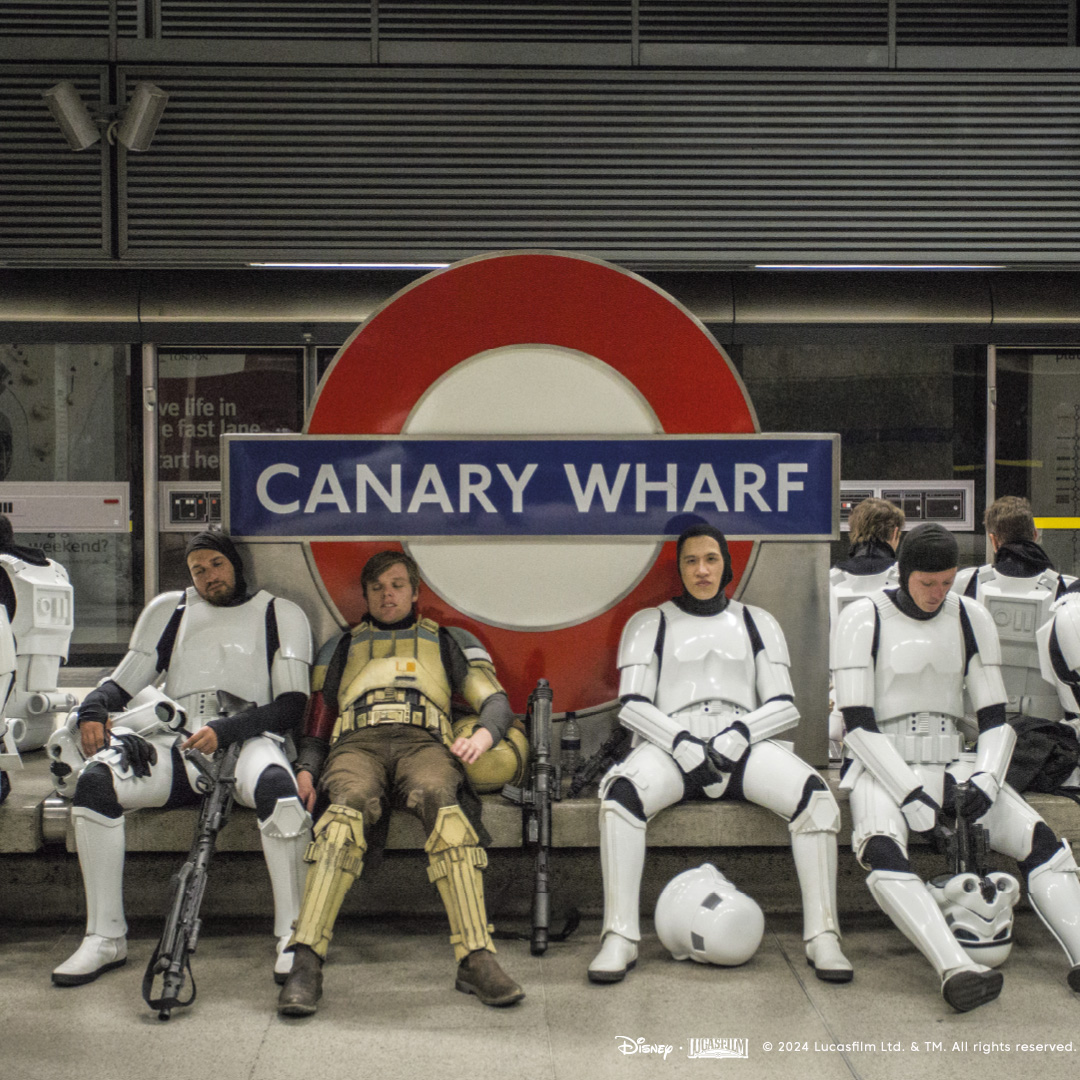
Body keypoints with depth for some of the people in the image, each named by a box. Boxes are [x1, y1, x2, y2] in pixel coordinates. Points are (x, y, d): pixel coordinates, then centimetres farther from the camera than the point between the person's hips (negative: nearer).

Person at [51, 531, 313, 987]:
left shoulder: (280, 614, 13)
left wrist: (225, 731, -13)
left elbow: (292, 706, 2)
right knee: (95, 780, -24)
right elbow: (123, 681, 22)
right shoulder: (168, 611, 23)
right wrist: (93, 709, -2)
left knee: (276, 786, -38)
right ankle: (105, 938, -16)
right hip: (177, 744, 3)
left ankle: (292, 939, -32)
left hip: (248, 740, -3)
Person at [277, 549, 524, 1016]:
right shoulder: (341, 647, 35)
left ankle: (477, 960, -47)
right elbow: (317, 722, 28)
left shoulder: (449, 641, 30)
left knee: (442, 802, -39)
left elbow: (496, 700, 18)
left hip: (423, 741, 0)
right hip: (356, 743, 1)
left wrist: (483, 734, -7)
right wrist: (306, 769, 6)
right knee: (348, 808, -38)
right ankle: (305, 963, -47)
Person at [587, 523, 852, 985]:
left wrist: (736, 737, -11)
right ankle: (619, 938, -28)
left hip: (742, 744, 1)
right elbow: (632, 705, 4)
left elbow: (783, 706, 10)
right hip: (670, 745, -1)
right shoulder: (650, 624, 16)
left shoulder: (756, 622, 20)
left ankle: (822, 936, -20)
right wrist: (684, 744, -14)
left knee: (815, 795, -27)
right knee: (620, 794, -34)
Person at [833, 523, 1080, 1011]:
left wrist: (986, 779, -11)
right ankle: (957, 970, -51)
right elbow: (858, 724, -9)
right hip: (882, 767, -5)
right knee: (880, 849, -36)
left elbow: (995, 719, 9)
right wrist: (910, 793, -19)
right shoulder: (863, 619, -3)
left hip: (952, 764, 5)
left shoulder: (971, 618, 9)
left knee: (1039, 839, -20)